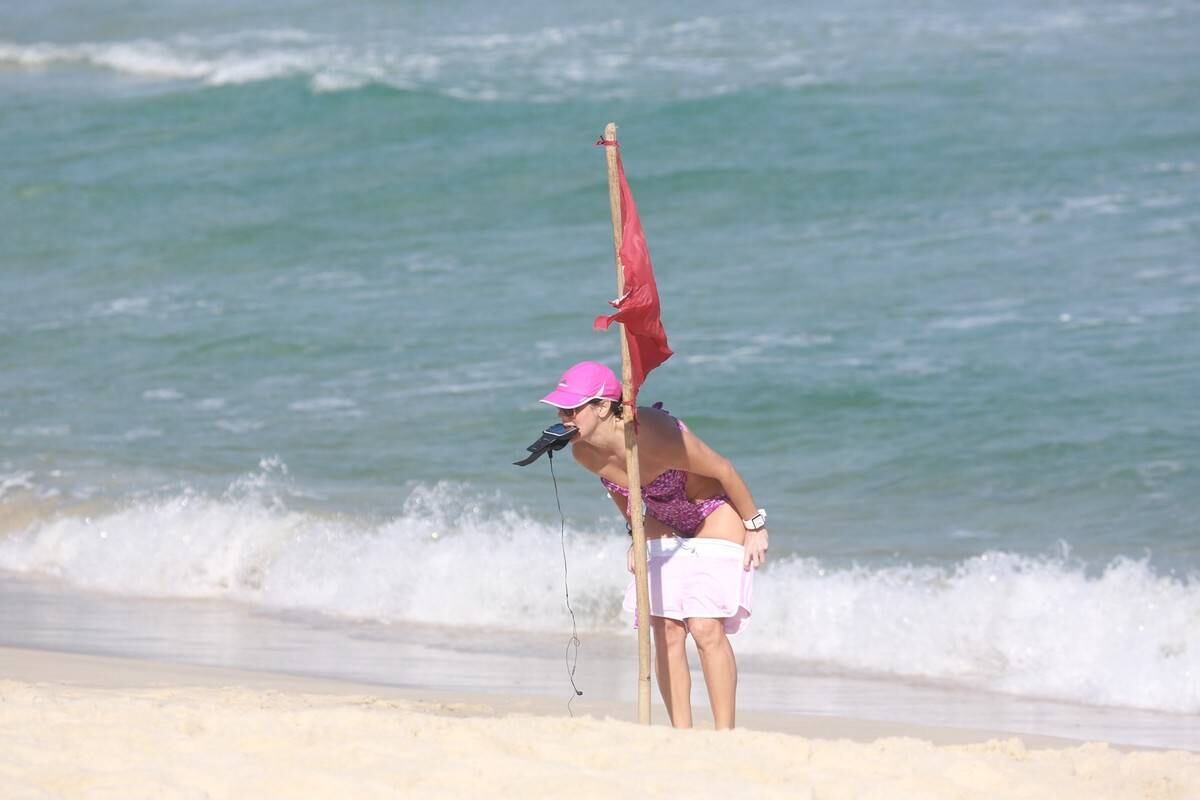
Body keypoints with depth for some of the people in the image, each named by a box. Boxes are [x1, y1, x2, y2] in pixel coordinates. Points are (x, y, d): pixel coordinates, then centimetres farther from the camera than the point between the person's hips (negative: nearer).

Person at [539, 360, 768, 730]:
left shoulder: (654, 436, -37)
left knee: (707, 628, -16)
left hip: (715, 516, -6)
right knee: (666, 632, -2)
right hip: (663, 526, 6)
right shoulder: (584, 452, -16)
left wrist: (755, 527, -13)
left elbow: (723, 470, -23)